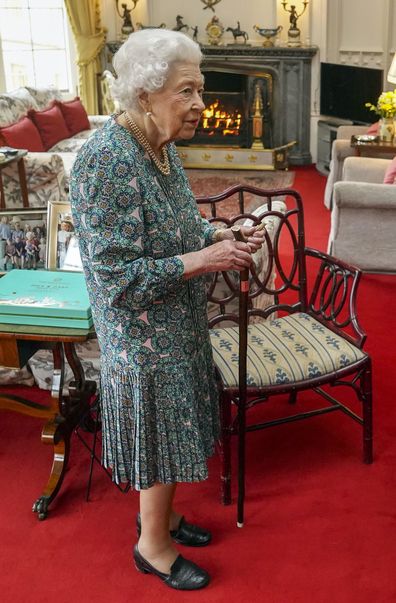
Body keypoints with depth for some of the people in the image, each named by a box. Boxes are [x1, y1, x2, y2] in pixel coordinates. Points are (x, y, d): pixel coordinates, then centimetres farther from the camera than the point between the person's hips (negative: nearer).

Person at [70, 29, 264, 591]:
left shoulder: (161, 146, 1)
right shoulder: (106, 161, -26)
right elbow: (116, 276, -27)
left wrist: (222, 236, -3)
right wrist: (202, 260, -26)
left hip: (179, 323, 8)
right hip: (144, 334, -8)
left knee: (171, 428, 22)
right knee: (159, 435, 8)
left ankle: (160, 513, 45)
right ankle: (153, 545, 31)